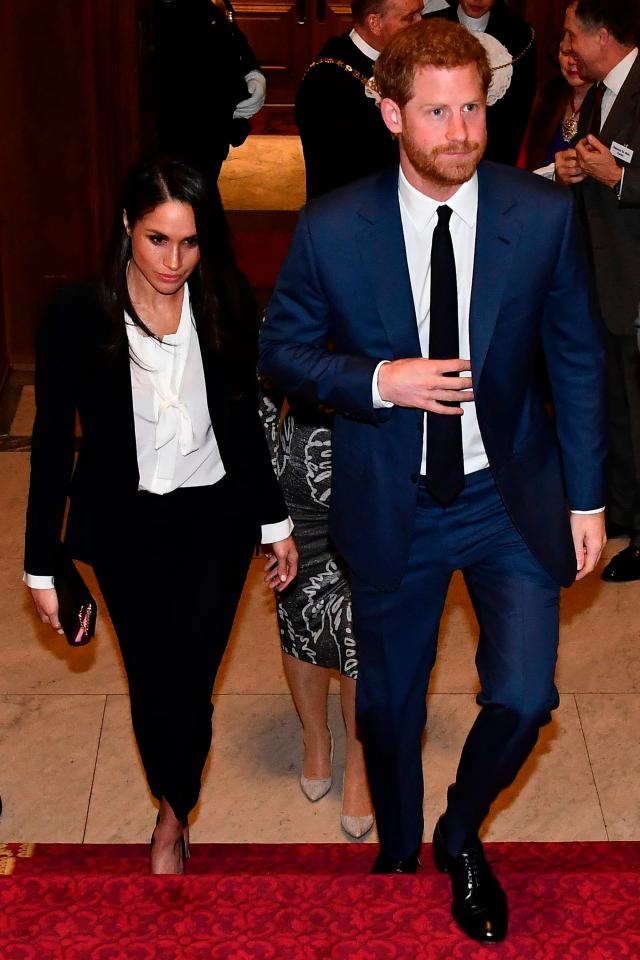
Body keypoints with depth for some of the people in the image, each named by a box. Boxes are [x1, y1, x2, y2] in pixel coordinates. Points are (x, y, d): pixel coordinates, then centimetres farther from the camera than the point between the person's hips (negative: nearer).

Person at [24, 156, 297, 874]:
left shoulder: (227, 309, -7)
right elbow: (51, 442, -6)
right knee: (150, 687, 10)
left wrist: (276, 522, 12)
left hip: (216, 518, 0)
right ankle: (174, 806, 38)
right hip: (125, 526, 0)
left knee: (186, 685, -6)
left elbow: (245, 423, 7)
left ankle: (173, 817, 22)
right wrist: (42, 567, -3)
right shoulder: (76, 316, -14)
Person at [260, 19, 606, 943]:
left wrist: (586, 498, 0)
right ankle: (398, 858, 45)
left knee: (524, 698, -10)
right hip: (392, 508, 0)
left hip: (511, 496, 0)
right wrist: (378, 381, -20)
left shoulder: (544, 215, -11)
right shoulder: (332, 228, -13)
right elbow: (281, 349, -2)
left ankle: (462, 834, 24)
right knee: (389, 701, 16)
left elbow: (577, 362, -1)